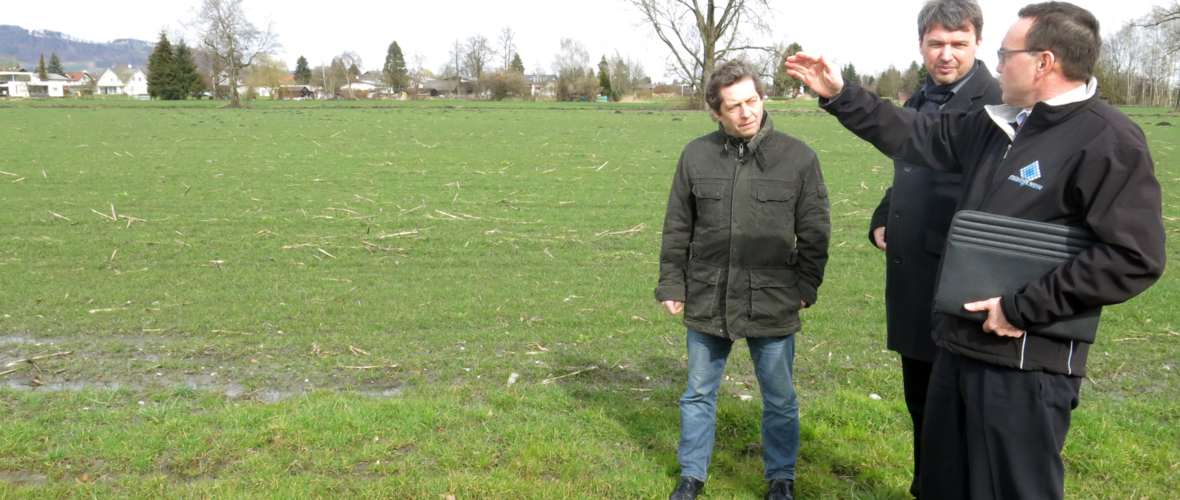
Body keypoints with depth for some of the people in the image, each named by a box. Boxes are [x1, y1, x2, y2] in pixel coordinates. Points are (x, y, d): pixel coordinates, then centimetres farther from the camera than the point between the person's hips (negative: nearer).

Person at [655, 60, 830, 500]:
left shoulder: (798, 156, -6)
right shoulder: (696, 155, -2)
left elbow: (815, 232, 0)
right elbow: (677, 229, 5)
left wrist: (805, 288, -1)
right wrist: (671, 285, 3)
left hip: (773, 304, -1)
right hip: (707, 301, 2)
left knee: (779, 400, 14)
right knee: (699, 394, 16)